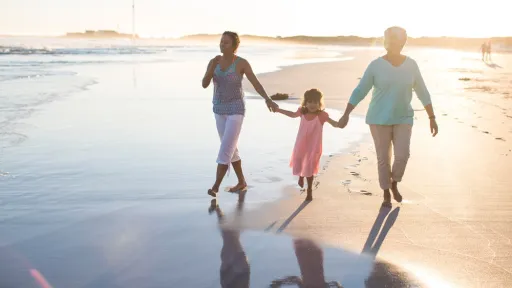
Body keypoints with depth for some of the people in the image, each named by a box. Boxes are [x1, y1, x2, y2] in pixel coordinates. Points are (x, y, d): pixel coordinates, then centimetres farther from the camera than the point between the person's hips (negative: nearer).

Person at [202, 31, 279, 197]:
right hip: (220, 109, 6)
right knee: (230, 149, 13)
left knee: (225, 149, -13)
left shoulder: (242, 63, -12)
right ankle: (242, 182, 28)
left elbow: (256, 84, -18)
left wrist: (268, 100, -35)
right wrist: (213, 67, -23)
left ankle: (215, 187, -11)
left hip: (235, 110, -6)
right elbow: (204, 85, -7)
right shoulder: (214, 61, 1)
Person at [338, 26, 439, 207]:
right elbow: (359, 91, -6)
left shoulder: (411, 64, -1)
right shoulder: (376, 65, -8)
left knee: (402, 155, -8)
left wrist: (432, 118, 3)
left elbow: (423, 92, 4)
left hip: (402, 119, 2)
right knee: (383, 158, 2)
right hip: (379, 118, -2)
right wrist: (346, 114, -10)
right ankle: (386, 194, 23)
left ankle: (394, 183, 23)